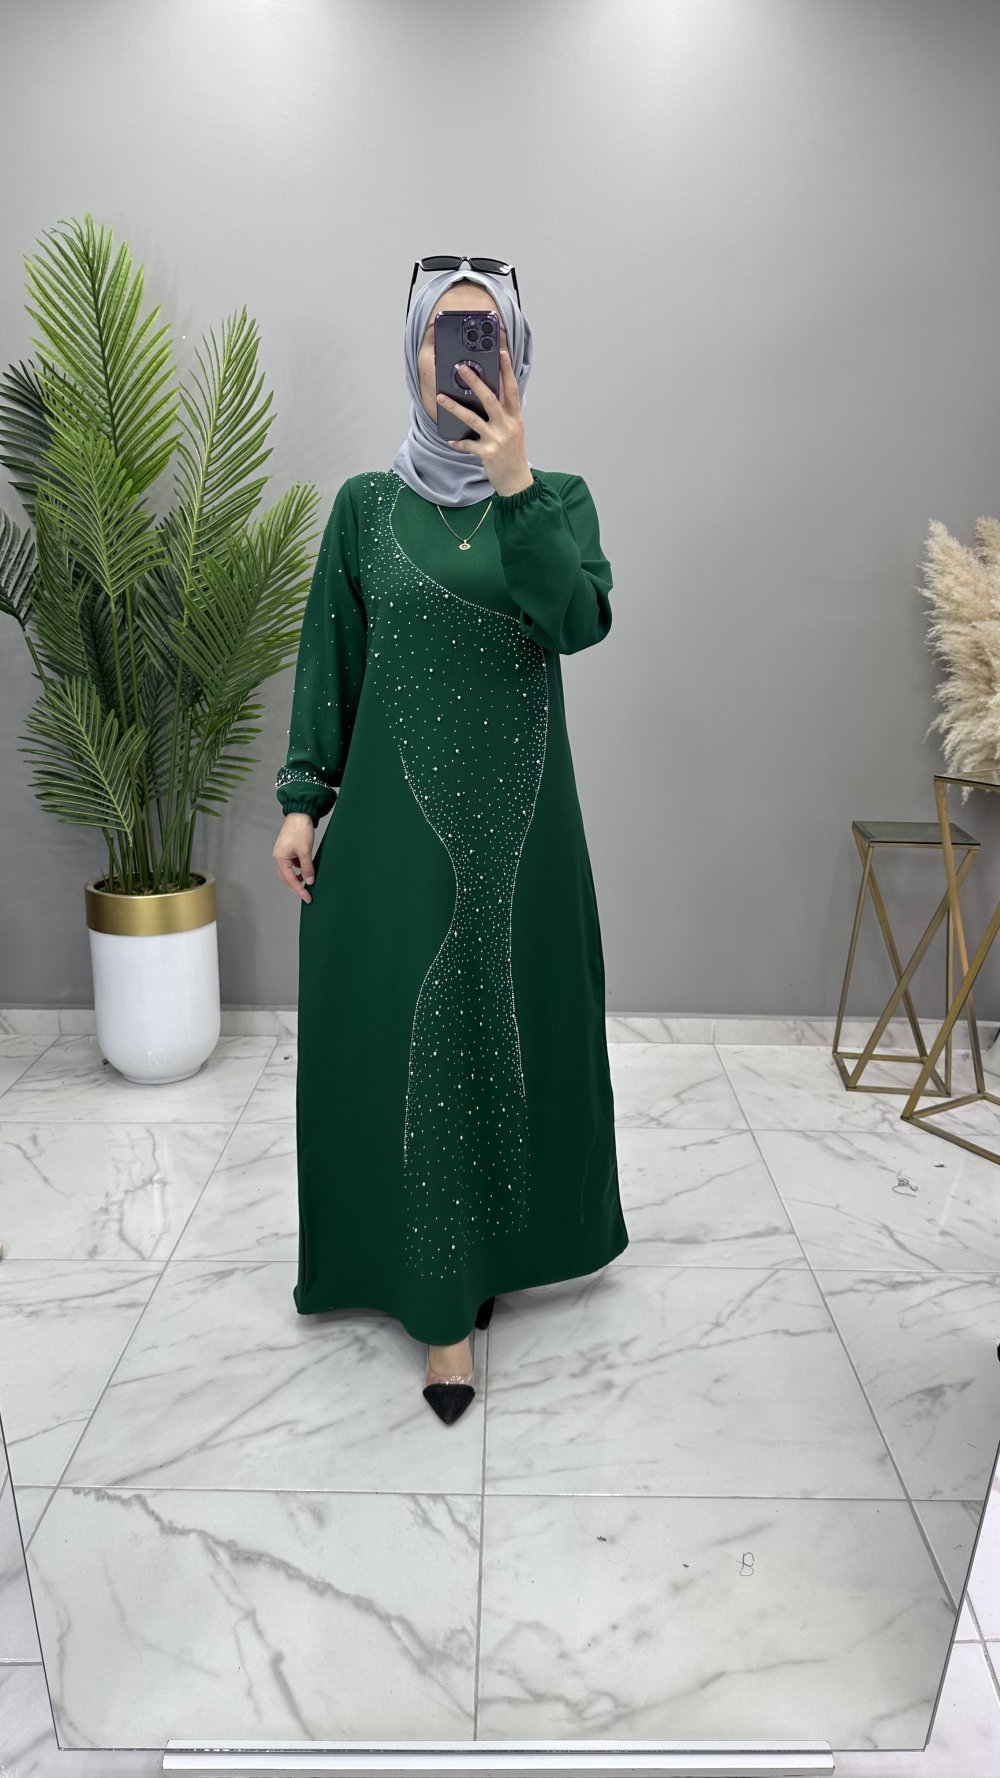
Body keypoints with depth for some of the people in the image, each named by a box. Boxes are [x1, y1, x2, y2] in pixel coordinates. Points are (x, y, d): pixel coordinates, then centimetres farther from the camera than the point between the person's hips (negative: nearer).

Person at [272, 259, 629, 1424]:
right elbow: (327, 660, 5)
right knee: (409, 1029, 0)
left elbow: (580, 621, -13)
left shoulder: (558, 495, 6)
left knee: (511, 1016, 8)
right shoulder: (366, 503, 6)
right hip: (396, 806, 0)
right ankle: (442, 1295, 13)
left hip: (517, 805, 1)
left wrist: (513, 481, -19)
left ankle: (501, 1241, 31)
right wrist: (302, 798, -2)